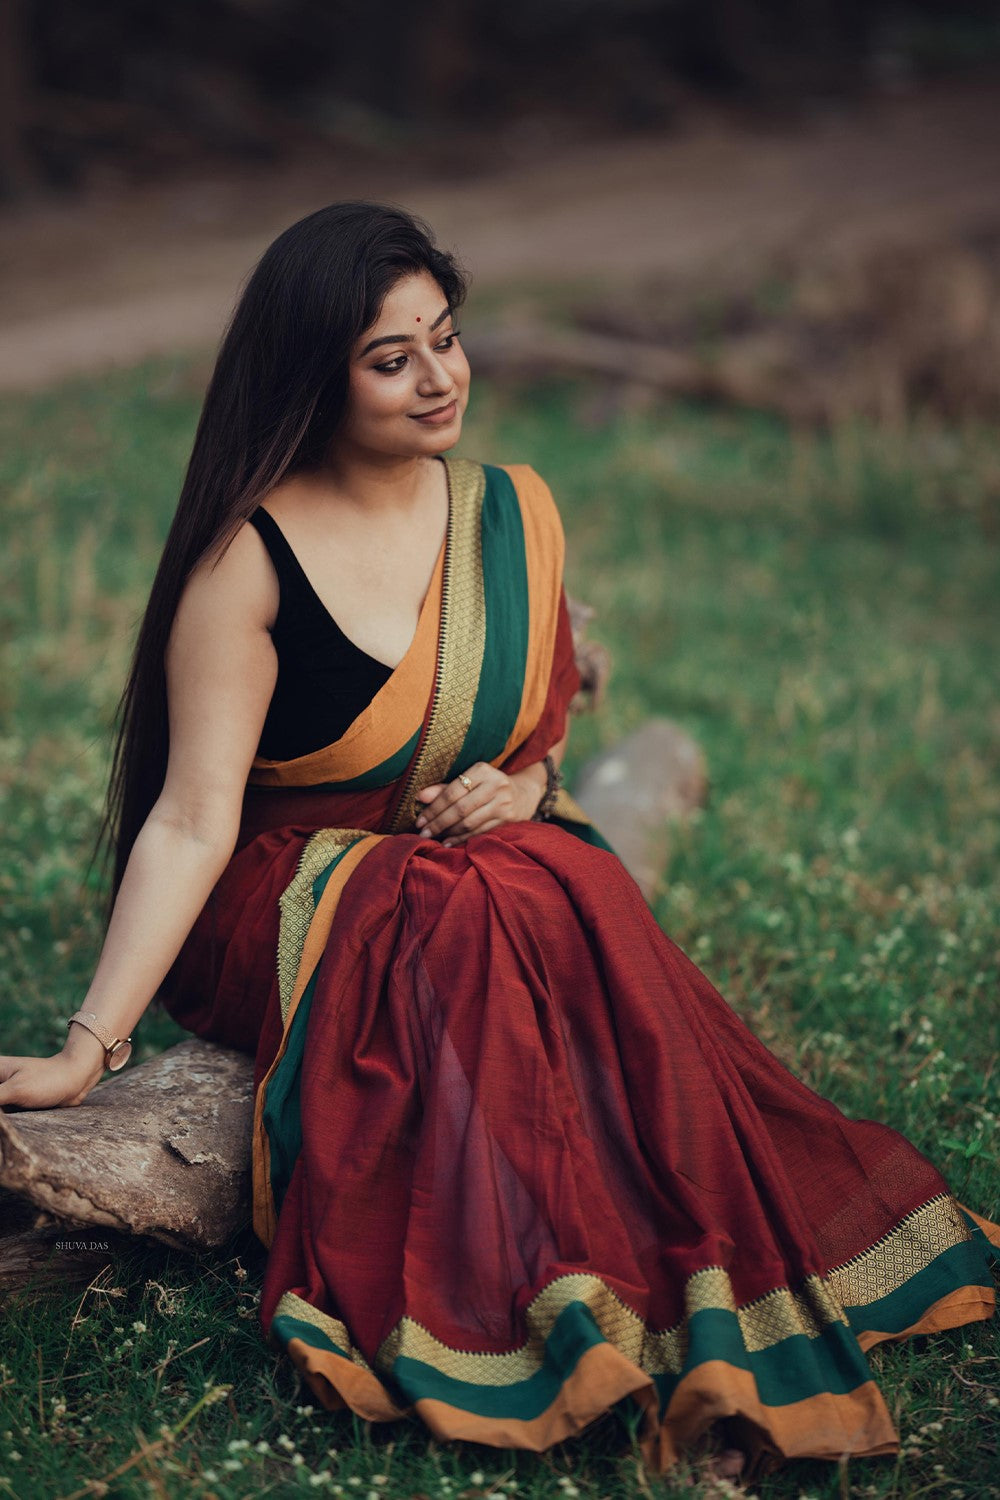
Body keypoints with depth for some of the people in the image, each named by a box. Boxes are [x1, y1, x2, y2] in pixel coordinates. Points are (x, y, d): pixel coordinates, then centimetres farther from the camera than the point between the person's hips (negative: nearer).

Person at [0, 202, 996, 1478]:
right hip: (289, 915, -4)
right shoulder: (251, 556, -13)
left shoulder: (514, 514, 3)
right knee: (488, 915, -35)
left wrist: (520, 785, -8)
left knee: (575, 896, -31)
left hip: (498, 863, 4)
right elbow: (193, 820, -17)